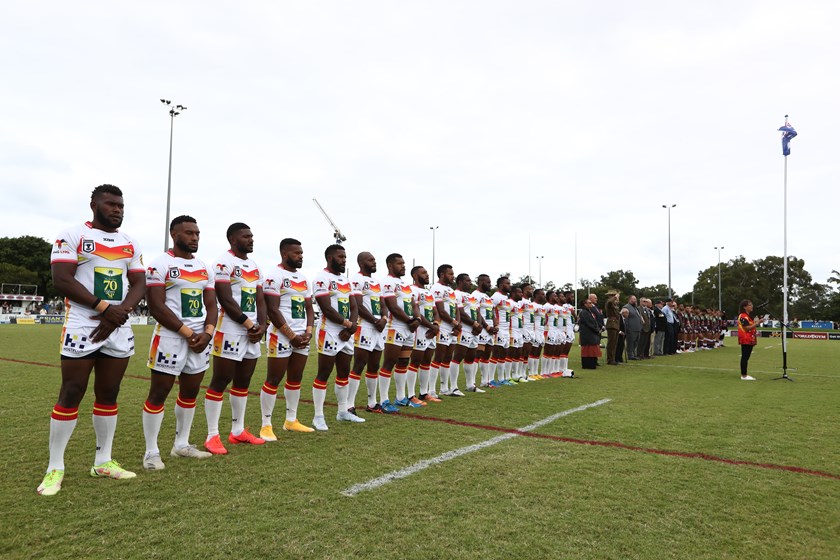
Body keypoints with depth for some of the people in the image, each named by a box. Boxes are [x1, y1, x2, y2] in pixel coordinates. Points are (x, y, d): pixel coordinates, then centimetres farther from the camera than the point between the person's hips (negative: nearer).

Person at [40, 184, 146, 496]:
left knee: (108, 395, 9)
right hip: (82, 328, -5)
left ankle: (103, 461, 20)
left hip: (119, 330, 5)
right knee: (71, 395, -2)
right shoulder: (72, 236, -2)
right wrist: (105, 308, -17)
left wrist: (119, 314, -10)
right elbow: (61, 280, -12)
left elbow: (138, 285, 8)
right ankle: (55, 468, 10)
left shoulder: (130, 245, 13)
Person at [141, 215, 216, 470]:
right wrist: (188, 333, -16)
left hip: (200, 338, 7)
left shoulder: (204, 268, 12)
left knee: (190, 392, 13)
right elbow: (157, 306, -14)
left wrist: (207, 333, -7)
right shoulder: (160, 265, -7)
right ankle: (151, 452, 11)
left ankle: (181, 444, 26)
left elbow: (211, 305, 11)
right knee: (158, 393, 0)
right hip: (170, 336, -6)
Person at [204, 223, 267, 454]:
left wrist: (261, 325, -1)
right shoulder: (224, 263, -9)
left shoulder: (255, 266, 16)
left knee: (243, 381, 13)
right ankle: (212, 436, 5)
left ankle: (238, 430, 23)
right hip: (230, 331, -8)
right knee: (220, 381, -3)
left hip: (252, 331, 8)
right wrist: (250, 325, -13)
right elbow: (226, 300, -16)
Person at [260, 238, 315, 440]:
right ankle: (266, 425, 7)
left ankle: (291, 420, 24)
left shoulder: (303, 278, 14)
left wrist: (308, 332, -1)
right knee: (273, 380, -2)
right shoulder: (274, 276, -9)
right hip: (281, 336, -7)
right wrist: (292, 336, -13)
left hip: (302, 336, 8)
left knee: (296, 379, 13)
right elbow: (273, 311, -15)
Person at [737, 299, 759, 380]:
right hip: (745, 340, -10)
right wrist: (756, 324, -21)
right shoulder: (743, 316, -14)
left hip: (750, 340, 10)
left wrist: (756, 323, 13)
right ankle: (744, 375, -4)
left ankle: (745, 374, 16)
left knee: (746, 357, 12)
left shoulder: (747, 316, 20)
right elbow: (747, 328, -21)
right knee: (745, 357, -7)